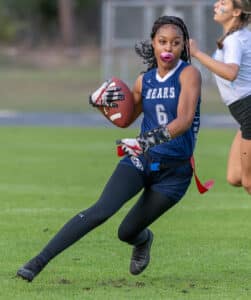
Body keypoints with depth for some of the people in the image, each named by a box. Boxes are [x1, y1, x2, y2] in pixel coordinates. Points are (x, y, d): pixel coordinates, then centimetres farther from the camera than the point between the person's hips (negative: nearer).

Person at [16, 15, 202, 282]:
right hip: (140, 160, 3)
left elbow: (184, 120, -25)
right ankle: (38, 262, -22)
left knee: (127, 233, 3)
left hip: (175, 171, -3)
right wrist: (100, 101, -1)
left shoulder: (189, 74, -11)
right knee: (101, 210, -20)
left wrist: (150, 139, -40)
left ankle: (143, 240, 42)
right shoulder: (144, 80, 5)